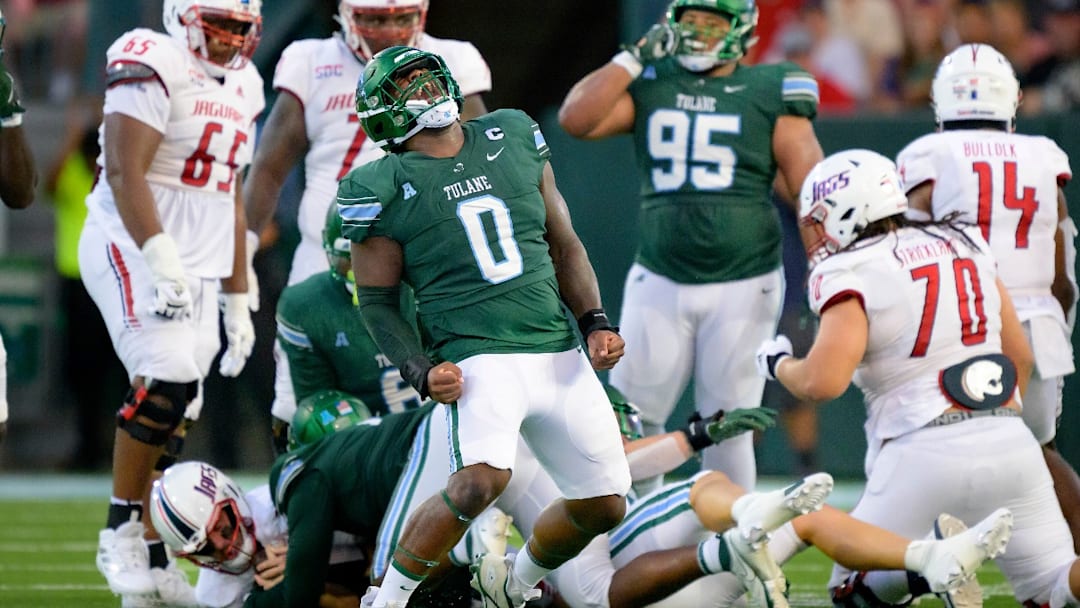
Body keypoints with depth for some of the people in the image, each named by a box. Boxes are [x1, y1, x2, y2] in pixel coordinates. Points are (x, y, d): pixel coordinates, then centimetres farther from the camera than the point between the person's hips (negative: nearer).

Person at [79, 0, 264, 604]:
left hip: (199, 269, 8)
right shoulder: (155, 67, -10)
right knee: (169, 378, -23)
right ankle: (121, 528, -11)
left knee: (174, 416, 4)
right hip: (133, 251, -8)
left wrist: (238, 300, 21)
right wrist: (162, 260, -27)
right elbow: (125, 172, -18)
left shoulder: (242, 87, 16)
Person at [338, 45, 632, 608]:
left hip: (560, 353, 6)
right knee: (481, 479, -31)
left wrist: (594, 323, 7)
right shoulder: (383, 188, -1)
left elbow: (563, 245, 18)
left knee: (604, 506, 8)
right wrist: (420, 371, -11)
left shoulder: (514, 138, 12)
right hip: (479, 356, -6)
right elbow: (377, 298, 4)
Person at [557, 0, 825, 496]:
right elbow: (576, 119, -8)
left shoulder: (769, 94, 0)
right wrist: (634, 58, -8)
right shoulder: (649, 86, 6)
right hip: (660, 283, 2)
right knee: (633, 419, 3)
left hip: (744, 286, -2)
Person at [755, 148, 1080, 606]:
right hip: (1010, 440, 5)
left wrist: (778, 365, 6)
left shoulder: (852, 275, -5)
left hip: (927, 451, -5)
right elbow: (1020, 357, 19)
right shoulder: (966, 245, 15)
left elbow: (823, 382, -16)